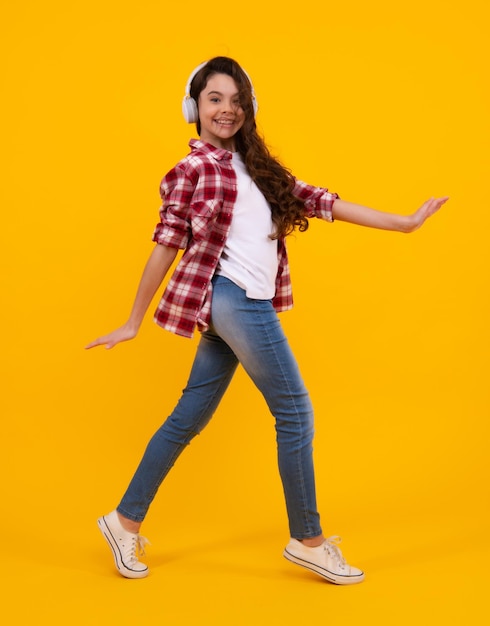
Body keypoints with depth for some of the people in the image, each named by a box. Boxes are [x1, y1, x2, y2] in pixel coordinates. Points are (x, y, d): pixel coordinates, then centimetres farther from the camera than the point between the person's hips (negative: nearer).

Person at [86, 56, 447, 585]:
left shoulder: (253, 165, 18)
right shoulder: (193, 169, -2)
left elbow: (315, 201, 13)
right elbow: (166, 244, -3)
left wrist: (404, 223, 9)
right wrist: (133, 323, -1)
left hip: (243, 303, 7)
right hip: (234, 298, -7)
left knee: (189, 417, 11)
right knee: (295, 413, -1)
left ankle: (126, 521, 22)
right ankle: (307, 541, 13)